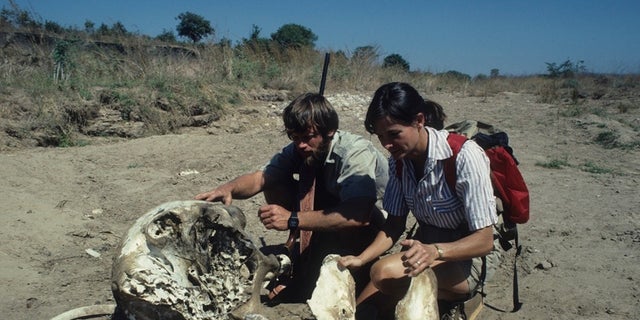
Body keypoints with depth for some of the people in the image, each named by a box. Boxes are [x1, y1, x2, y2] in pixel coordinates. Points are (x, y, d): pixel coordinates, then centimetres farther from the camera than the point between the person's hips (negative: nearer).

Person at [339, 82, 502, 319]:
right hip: (425, 248, 4)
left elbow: (484, 240, -23)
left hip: (469, 255, -4)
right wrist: (361, 259, -16)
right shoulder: (399, 159, -5)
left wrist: (434, 251, -41)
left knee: (386, 273, -29)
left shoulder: (464, 156, -24)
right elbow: (395, 224, 1)